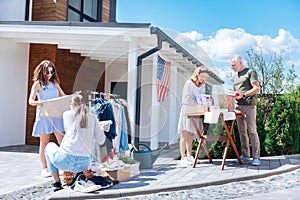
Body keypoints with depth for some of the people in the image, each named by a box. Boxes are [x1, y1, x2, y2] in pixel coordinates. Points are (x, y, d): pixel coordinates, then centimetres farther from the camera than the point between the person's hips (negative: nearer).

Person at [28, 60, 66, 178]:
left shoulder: (55, 83, 16)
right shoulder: (37, 84, 3)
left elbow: (64, 97, 16)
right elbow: (31, 100, -7)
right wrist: (39, 103, -29)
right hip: (44, 115, -4)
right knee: (44, 142, 4)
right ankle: (44, 169, 13)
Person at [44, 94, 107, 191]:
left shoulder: (67, 114, 3)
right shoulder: (92, 117, 5)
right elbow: (101, 141, 3)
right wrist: (102, 130, 25)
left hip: (66, 161, -4)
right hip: (83, 164, 4)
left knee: (49, 146, 30)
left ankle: (57, 183, 22)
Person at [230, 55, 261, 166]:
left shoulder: (250, 72, 0)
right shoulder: (235, 76, 21)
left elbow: (257, 88, -7)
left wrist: (243, 95, -16)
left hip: (249, 105, -7)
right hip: (238, 106, 7)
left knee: (252, 131, -8)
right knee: (241, 131, 6)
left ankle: (256, 157, -6)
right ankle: (245, 155, 13)